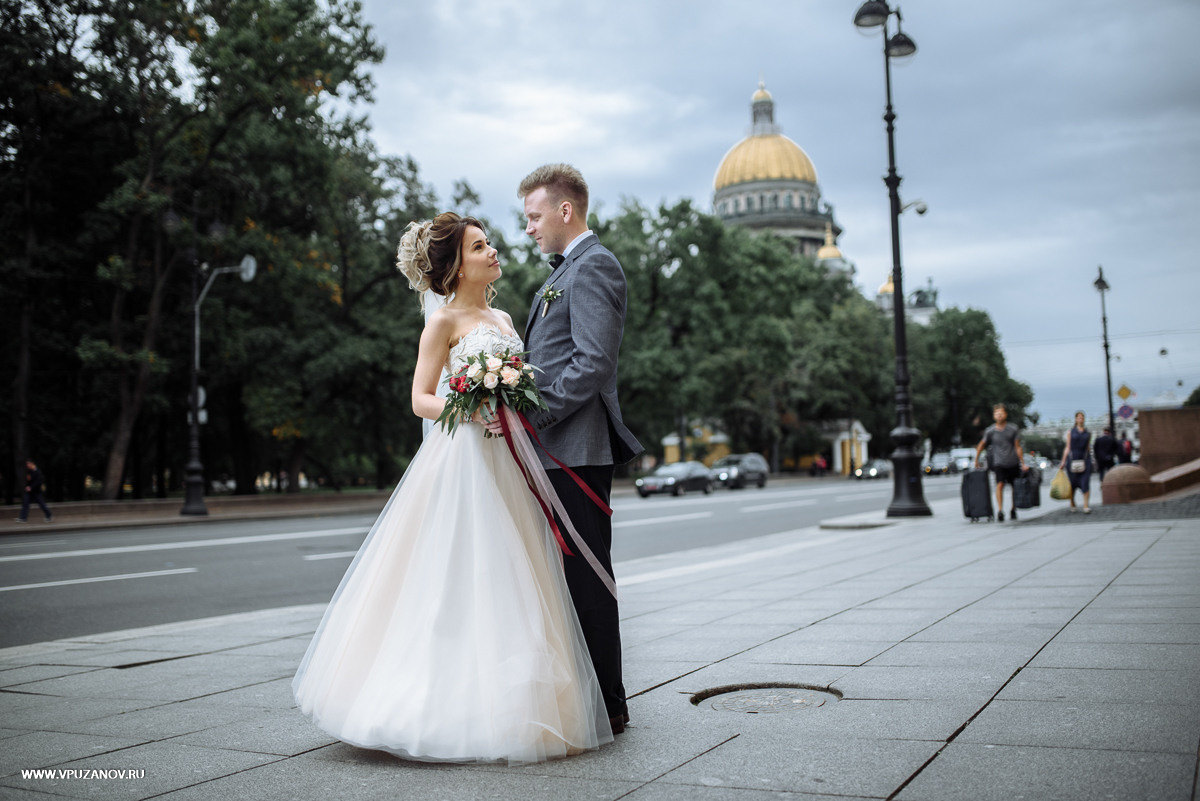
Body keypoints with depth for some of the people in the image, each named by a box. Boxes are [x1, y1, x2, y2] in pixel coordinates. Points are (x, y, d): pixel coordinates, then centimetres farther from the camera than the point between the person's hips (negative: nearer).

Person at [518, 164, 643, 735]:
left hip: (577, 447, -10)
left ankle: (605, 706, 5)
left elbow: (592, 363, -19)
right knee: (570, 575, 13)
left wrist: (528, 415, -20)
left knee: (585, 575, -4)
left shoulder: (593, 266, -9)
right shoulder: (565, 271, 23)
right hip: (557, 450, 10)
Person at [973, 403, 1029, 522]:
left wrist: (1023, 464, 0)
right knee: (1000, 484, -20)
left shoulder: (1013, 429, 0)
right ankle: (999, 510, -24)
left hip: (1013, 463, 2)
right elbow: (981, 445, 11)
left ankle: (1013, 509, 28)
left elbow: (1017, 447, 2)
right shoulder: (990, 431, -1)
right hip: (998, 463, -2)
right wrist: (976, 460, 12)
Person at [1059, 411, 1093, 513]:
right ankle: (1072, 504, 24)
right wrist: (1063, 461, -1)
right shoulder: (1070, 432, 6)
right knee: (1073, 482, 4)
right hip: (1072, 459, -1)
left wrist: (1089, 460, 16)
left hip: (1084, 460, 1)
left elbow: (1088, 447, 17)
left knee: (1085, 482, -10)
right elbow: (1067, 448, 4)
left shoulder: (1088, 433, 11)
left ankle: (1086, 506, -13)